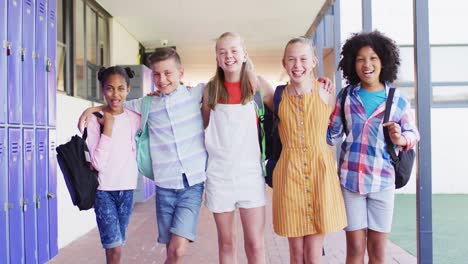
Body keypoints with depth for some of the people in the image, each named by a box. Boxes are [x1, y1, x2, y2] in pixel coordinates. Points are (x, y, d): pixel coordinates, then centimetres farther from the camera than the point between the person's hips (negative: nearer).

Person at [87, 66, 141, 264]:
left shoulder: (134, 119, 2)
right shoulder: (95, 120, -9)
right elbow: (97, 163, -18)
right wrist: (108, 127, -19)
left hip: (127, 189, 4)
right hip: (104, 190, -3)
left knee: (115, 247, 13)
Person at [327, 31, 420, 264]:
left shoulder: (398, 100, 0)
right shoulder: (346, 96, 3)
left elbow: (413, 134, 6)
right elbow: (333, 136, 7)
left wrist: (401, 139, -15)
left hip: (382, 181, 0)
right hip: (349, 179, 0)